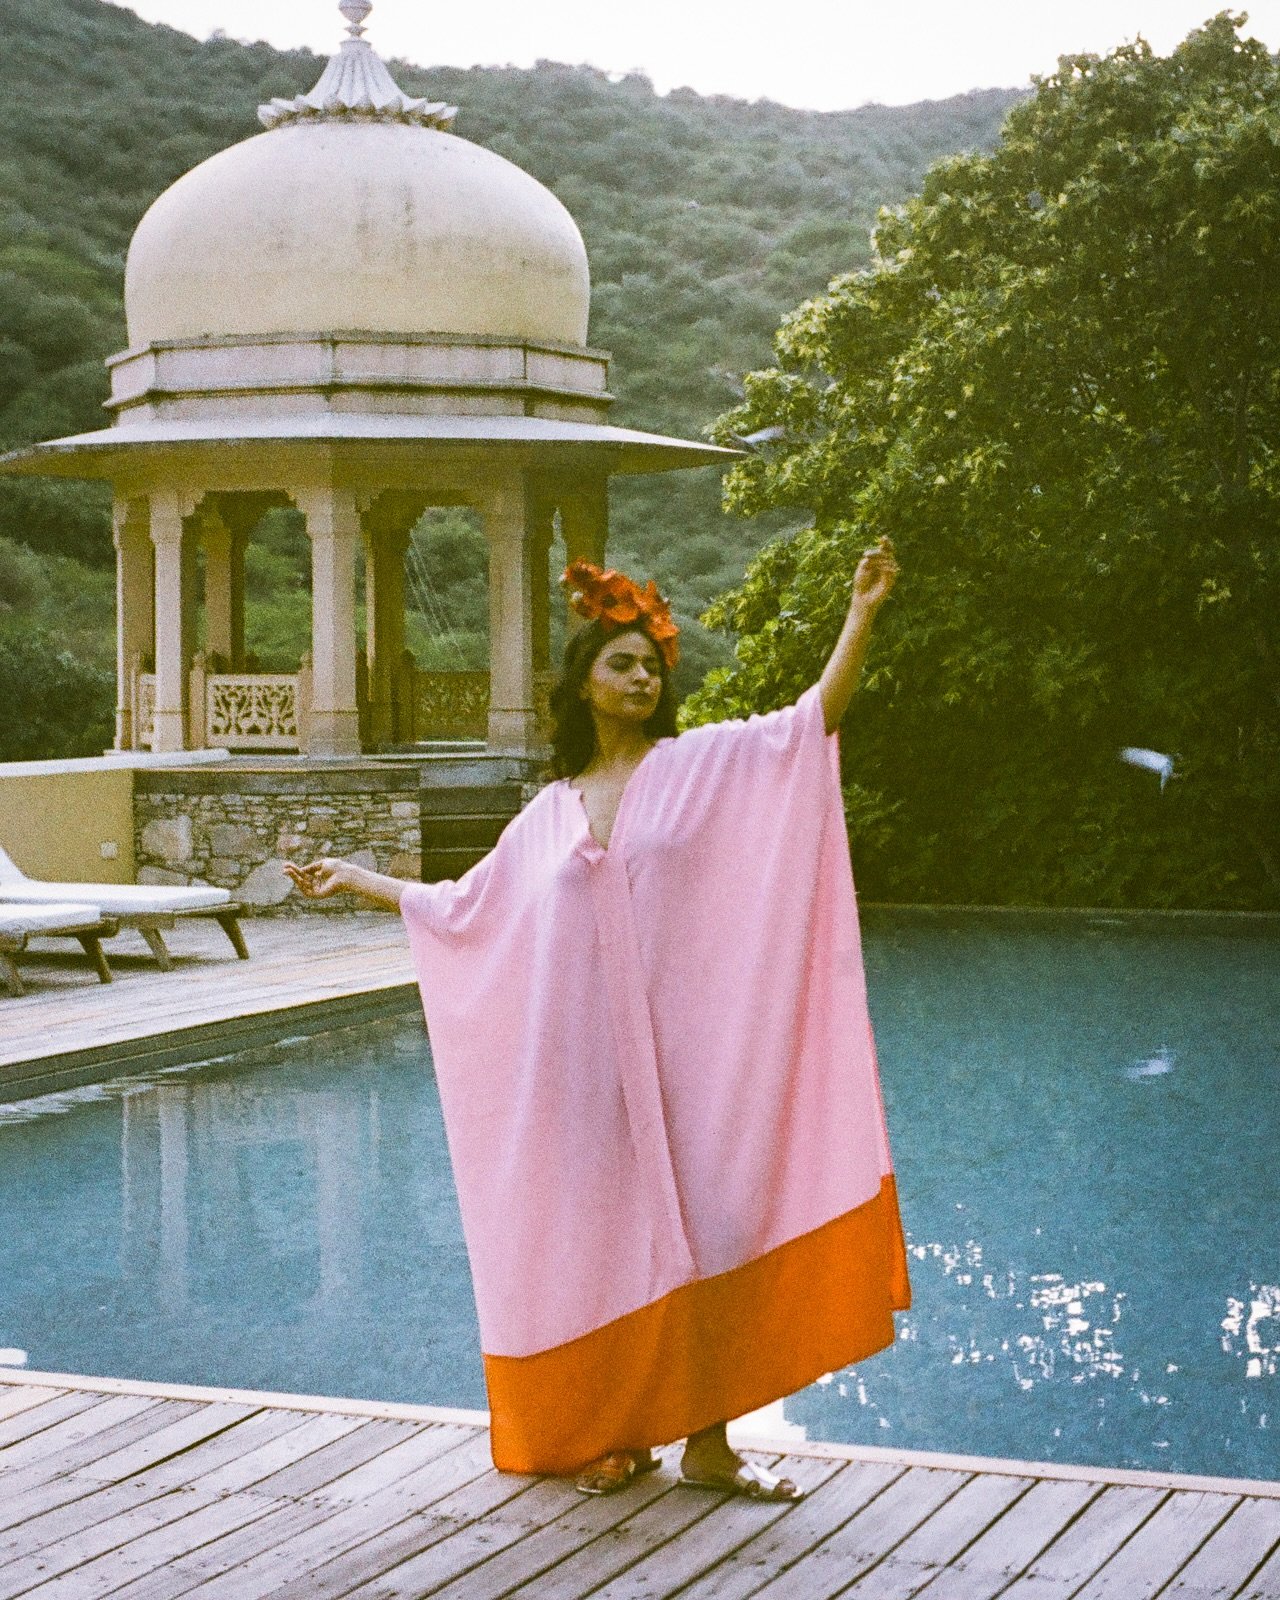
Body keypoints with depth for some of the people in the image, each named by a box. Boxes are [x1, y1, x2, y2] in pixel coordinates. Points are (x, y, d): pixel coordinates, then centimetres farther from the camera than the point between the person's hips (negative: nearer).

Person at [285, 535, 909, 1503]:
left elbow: (815, 718, -8)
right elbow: (461, 906, 23)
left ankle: (705, 1439, 3)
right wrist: (355, 878, 27)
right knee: (606, 1238, 6)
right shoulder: (552, 812, 13)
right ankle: (617, 1432, 17)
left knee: (693, 1228, -4)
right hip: (589, 1056, 3)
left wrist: (861, 615, -19)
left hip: (683, 1048, -3)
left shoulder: (706, 765, 4)